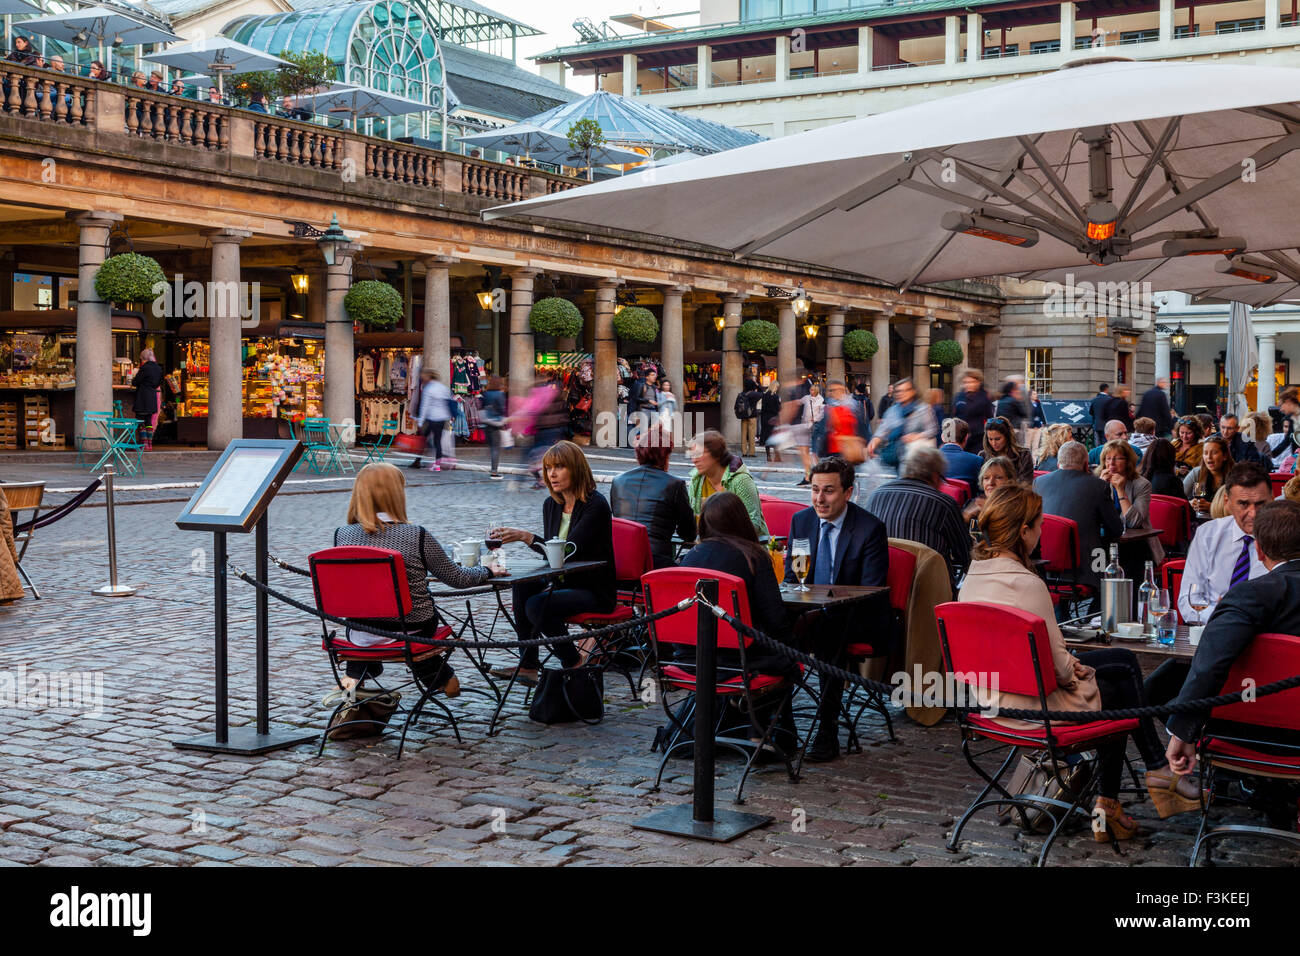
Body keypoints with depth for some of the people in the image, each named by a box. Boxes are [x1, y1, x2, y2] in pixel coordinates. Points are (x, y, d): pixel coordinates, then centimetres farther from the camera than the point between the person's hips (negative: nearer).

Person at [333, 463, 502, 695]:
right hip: (413, 633, -1)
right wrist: (488, 571, 14)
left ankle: (356, 676, 31)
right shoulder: (417, 536, -18)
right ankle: (441, 677, 47)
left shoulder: (342, 535, -11)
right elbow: (456, 578, -6)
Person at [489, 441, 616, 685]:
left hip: (594, 591, -7)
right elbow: (550, 553, 12)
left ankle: (573, 662, -4)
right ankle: (527, 664, -14)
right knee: (522, 587, -17)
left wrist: (526, 537, -34)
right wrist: (552, 583, -8)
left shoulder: (595, 505, -17)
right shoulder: (551, 504, 7)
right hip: (564, 582, 7)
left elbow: (570, 551, -26)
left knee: (536, 605, -25)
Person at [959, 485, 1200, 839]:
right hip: (1034, 703, -8)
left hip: (993, 696, 8)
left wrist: (1068, 664, 11)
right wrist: (1074, 671, 2)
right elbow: (1057, 663, -20)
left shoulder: (973, 575, 1)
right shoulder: (1026, 583, -25)